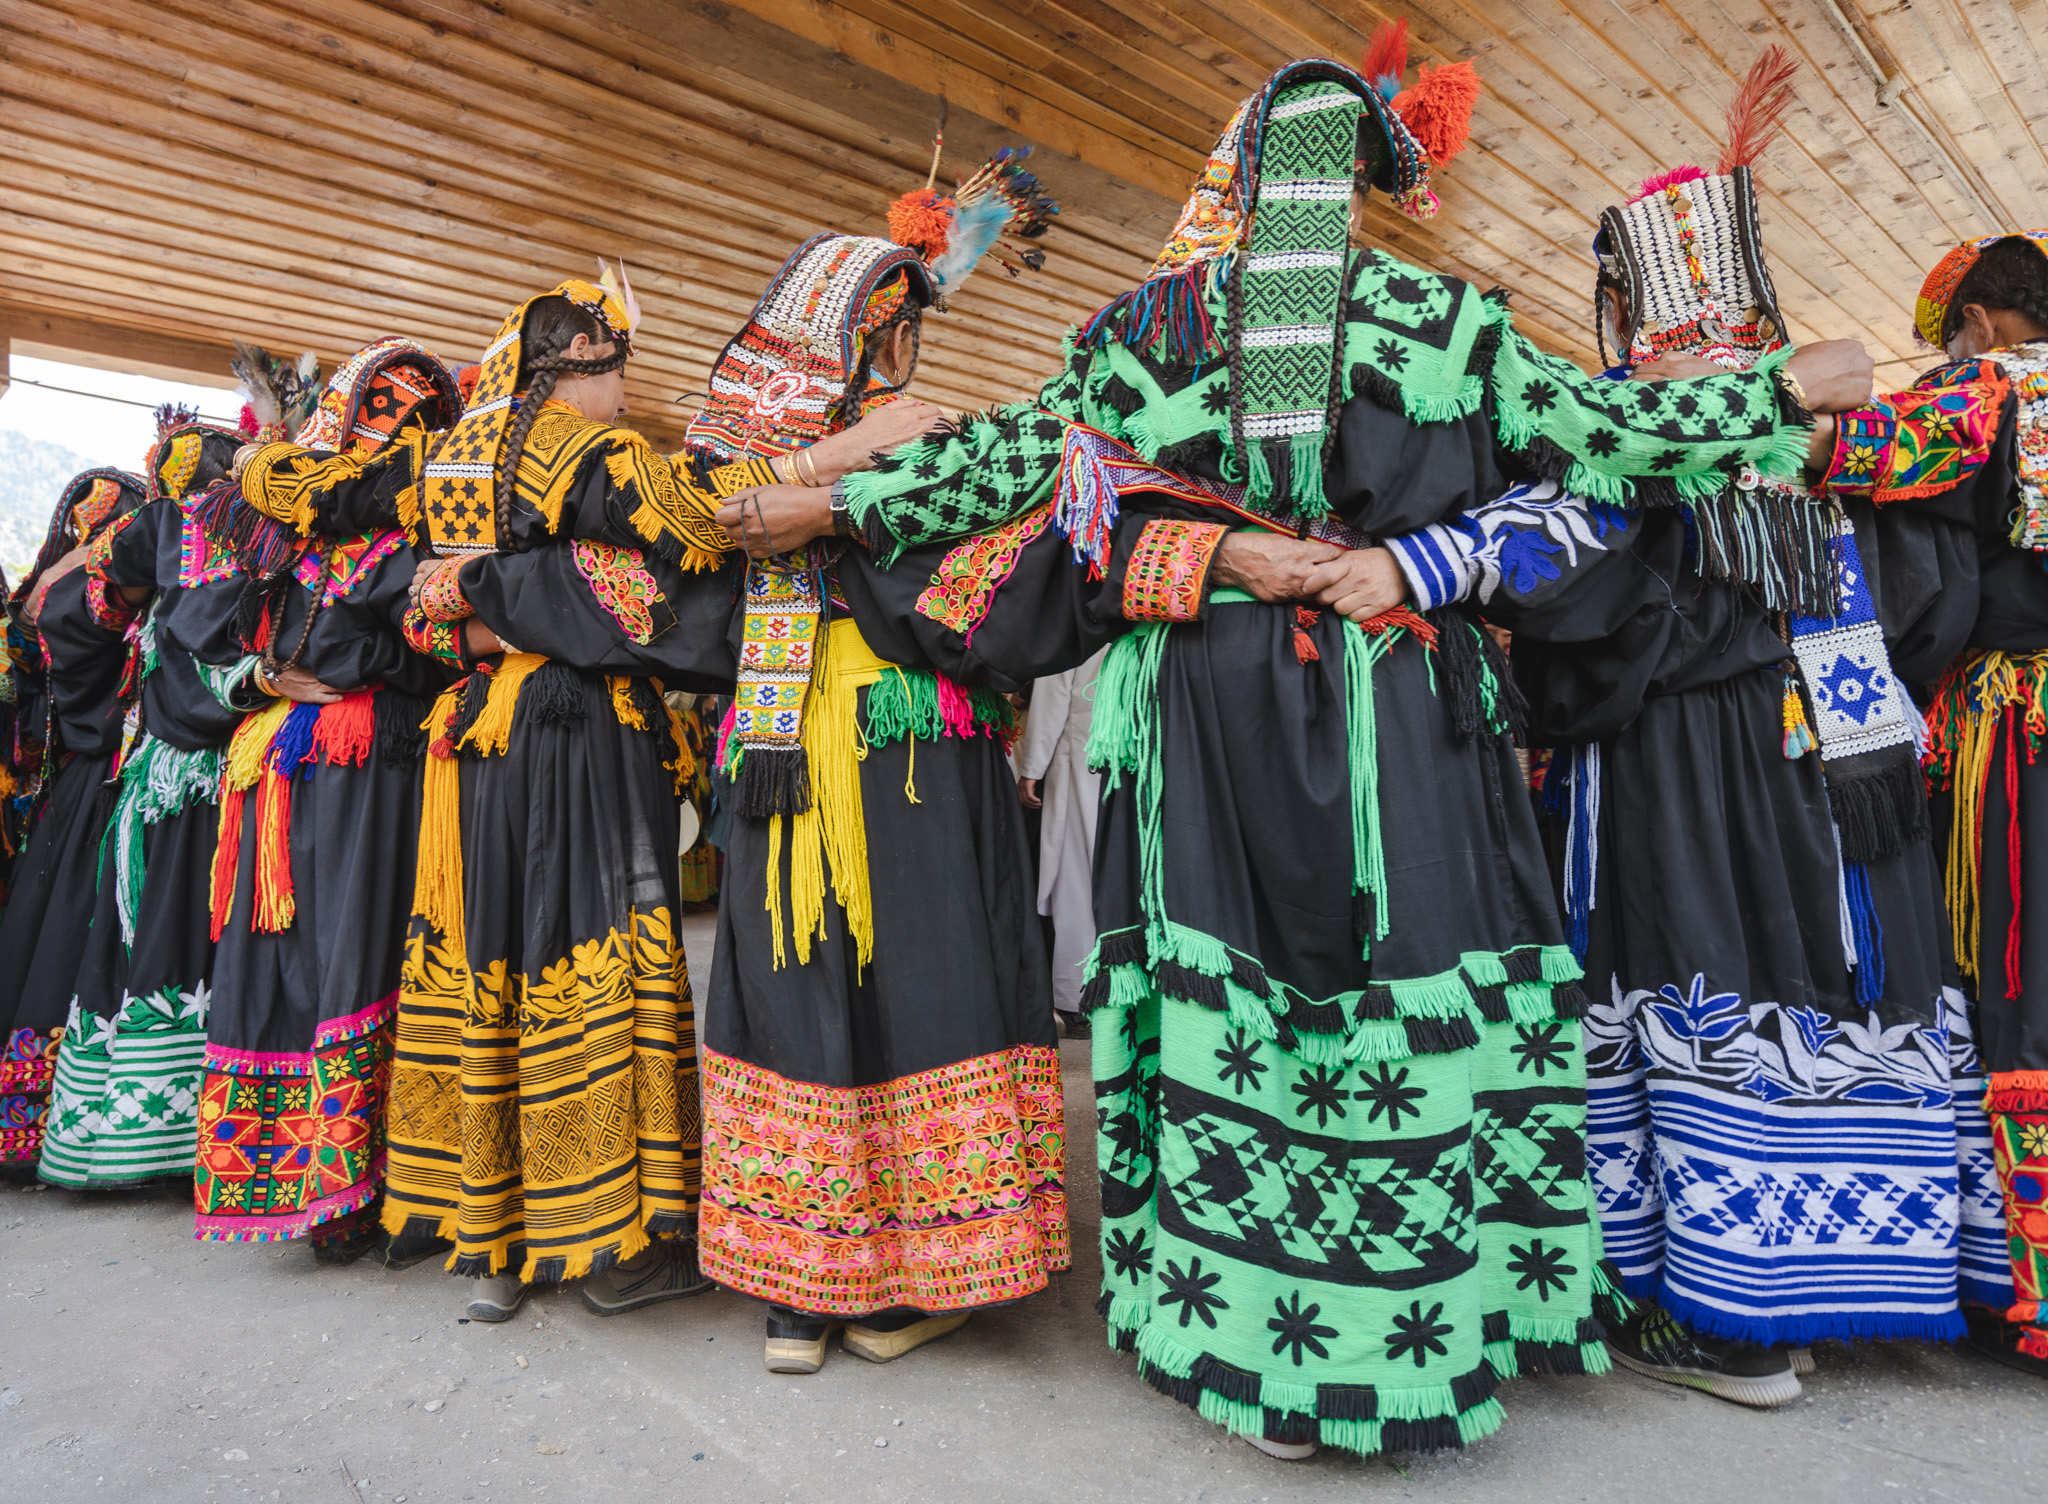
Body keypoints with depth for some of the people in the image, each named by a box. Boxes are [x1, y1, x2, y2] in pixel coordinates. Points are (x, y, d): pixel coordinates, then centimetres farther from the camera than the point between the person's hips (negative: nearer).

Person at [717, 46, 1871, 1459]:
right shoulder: (1437, 316, 4)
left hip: (1209, 701, 1)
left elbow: (1013, 455, 4)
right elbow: (1598, 428, 9)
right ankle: (1414, 1335, 19)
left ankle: (1251, 1332, 20)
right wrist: (1786, 389, 25)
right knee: (1408, 978, 7)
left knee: (1228, 980, 7)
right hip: (1396, 706, 0)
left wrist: (830, 502, 14)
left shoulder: (1156, 319, 5)